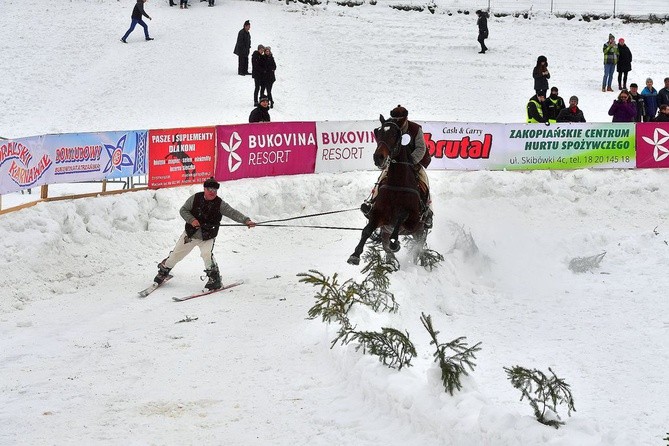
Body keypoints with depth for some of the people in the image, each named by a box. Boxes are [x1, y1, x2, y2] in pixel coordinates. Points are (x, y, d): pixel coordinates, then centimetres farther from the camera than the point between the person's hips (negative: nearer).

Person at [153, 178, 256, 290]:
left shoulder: (220, 204, -12)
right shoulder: (195, 198, -11)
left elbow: (233, 213, -20)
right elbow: (183, 210, -4)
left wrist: (246, 220, -36)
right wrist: (191, 220, -22)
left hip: (208, 237, -2)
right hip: (190, 234, 2)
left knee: (207, 254, -28)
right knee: (176, 255, 10)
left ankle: (214, 278, -13)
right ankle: (164, 270, 36)